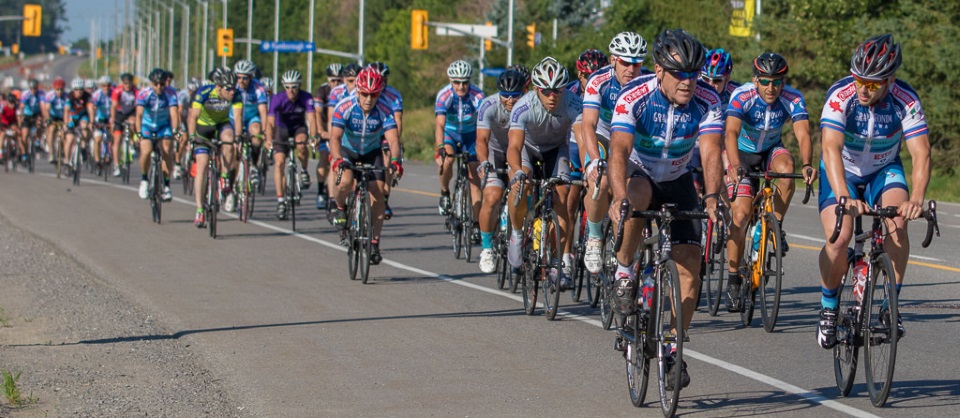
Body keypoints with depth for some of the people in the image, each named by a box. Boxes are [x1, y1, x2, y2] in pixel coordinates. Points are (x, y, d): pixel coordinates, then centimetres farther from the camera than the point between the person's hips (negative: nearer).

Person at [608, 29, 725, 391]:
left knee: (689, 262, -10)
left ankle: (674, 350, 1)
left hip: (678, 181, 2)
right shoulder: (634, 97, -27)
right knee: (638, 195, -40)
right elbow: (619, 151, -37)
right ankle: (625, 270, -16)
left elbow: (710, 152, -31)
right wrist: (619, 198, -54)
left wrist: (712, 196, -50)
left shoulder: (706, 101, -21)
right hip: (638, 174, -2)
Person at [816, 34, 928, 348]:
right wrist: (844, 198, -53)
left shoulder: (906, 100, -24)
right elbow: (831, 149, -38)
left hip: (883, 170, 1)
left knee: (898, 222, -28)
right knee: (839, 239, -22)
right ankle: (828, 308, 2)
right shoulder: (840, 95, -28)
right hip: (842, 172, -1)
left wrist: (916, 199, -48)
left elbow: (921, 153, -31)